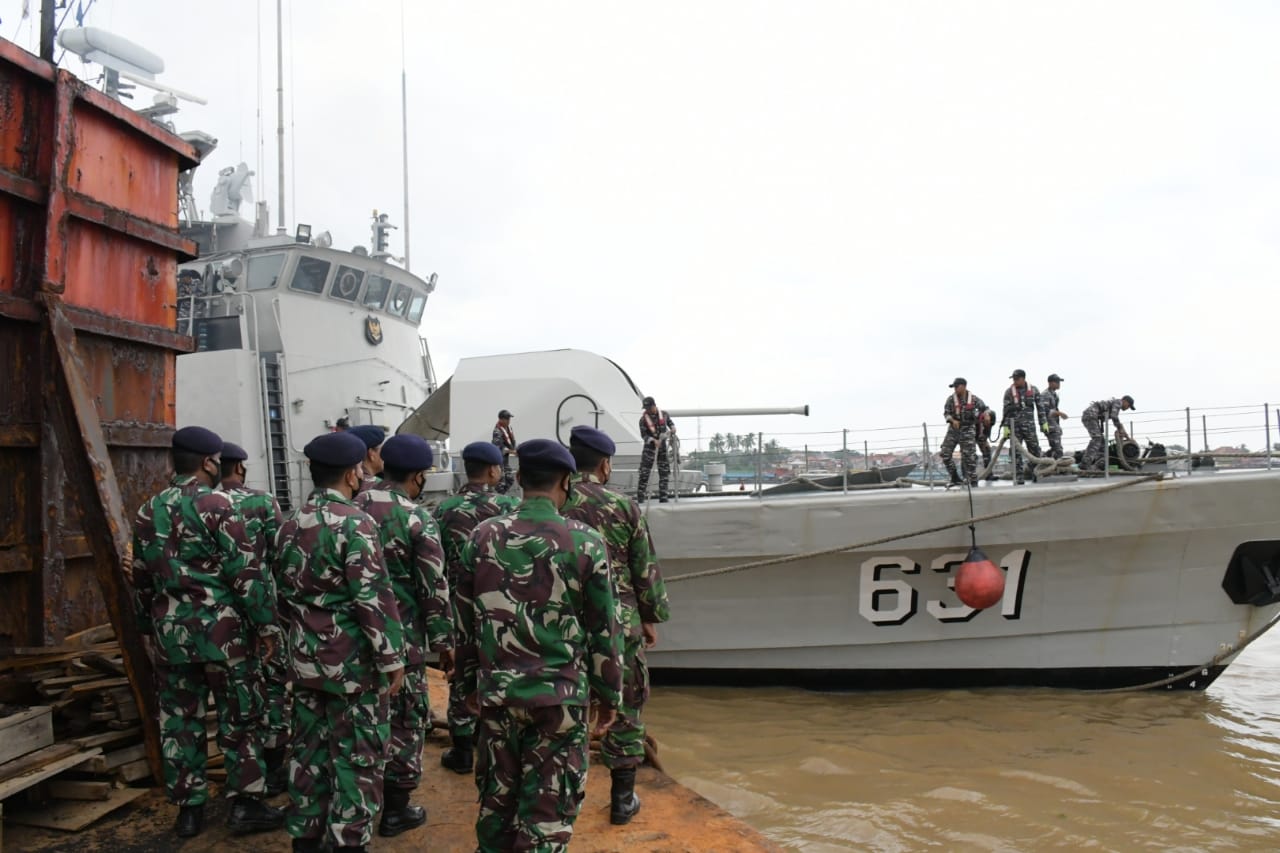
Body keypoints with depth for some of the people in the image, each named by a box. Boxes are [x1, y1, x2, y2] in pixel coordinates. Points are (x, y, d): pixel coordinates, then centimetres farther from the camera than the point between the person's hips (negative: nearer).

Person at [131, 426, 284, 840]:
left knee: (180, 719, 12)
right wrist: (266, 624, -8)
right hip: (220, 628, -5)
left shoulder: (148, 511, 9)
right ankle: (245, 802, 10)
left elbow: (141, 578, 16)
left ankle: (188, 807, 20)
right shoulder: (216, 504, -10)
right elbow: (246, 572, -14)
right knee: (239, 716, 5)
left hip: (170, 630, 6)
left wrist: (148, 629, 26)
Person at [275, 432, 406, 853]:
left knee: (309, 749, 16)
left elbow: (285, 590, 16)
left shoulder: (290, 524, 7)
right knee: (357, 755, 3)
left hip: (304, 658, 8)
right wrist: (392, 657, -14)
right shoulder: (354, 522, -17)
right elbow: (373, 597, -20)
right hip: (352, 661, -7)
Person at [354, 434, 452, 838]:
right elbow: (434, 588, -14)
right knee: (405, 718, 8)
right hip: (401, 634, -6)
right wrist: (444, 640, -3)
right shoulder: (417, 518, -15)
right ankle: (394, 808, 16)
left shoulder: (353, 507, 1)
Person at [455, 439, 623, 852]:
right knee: (549, 805, 7)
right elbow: (603, 629, -4)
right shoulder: (585, 542, -10)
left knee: (497, 796, 18)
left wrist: (471, 682, 19)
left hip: (497, 690, 3)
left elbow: (465, 619, 7)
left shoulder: (483, 536, -1)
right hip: (560, 694, -3)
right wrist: (608, 693, 7)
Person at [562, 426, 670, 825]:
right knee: (624, 710, 11)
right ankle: (623, 799, 19)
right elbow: (646, 570, -2)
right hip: (619, 625, -1)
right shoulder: (624, 507, -7)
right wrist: (651, 617, 10)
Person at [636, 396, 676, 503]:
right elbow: (643, 435, -10)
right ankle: (640, 495, -4)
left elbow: (670, 422, 18)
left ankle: (663, 496, 11)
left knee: (664, 471, 4)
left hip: (662, 446, 4)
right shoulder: (643, 419, -11)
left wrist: (673, 428, -4)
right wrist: (653, 440, -25)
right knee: (644, 471, -9)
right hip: (650, 446, -4)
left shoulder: (664, 414, 0)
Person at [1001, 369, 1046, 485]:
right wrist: (1005, 426, -5)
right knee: (1015, 452, -2)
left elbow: (1040, 406, 10)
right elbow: (1006, 410, 1)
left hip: (1029, 424, 1)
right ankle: (1019, 477, 3)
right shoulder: (1009, 391, 1)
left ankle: (1035, 474, 15)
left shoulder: (1033, 389, 5)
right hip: (1014, 425, -1)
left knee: (1035, 449, 0)